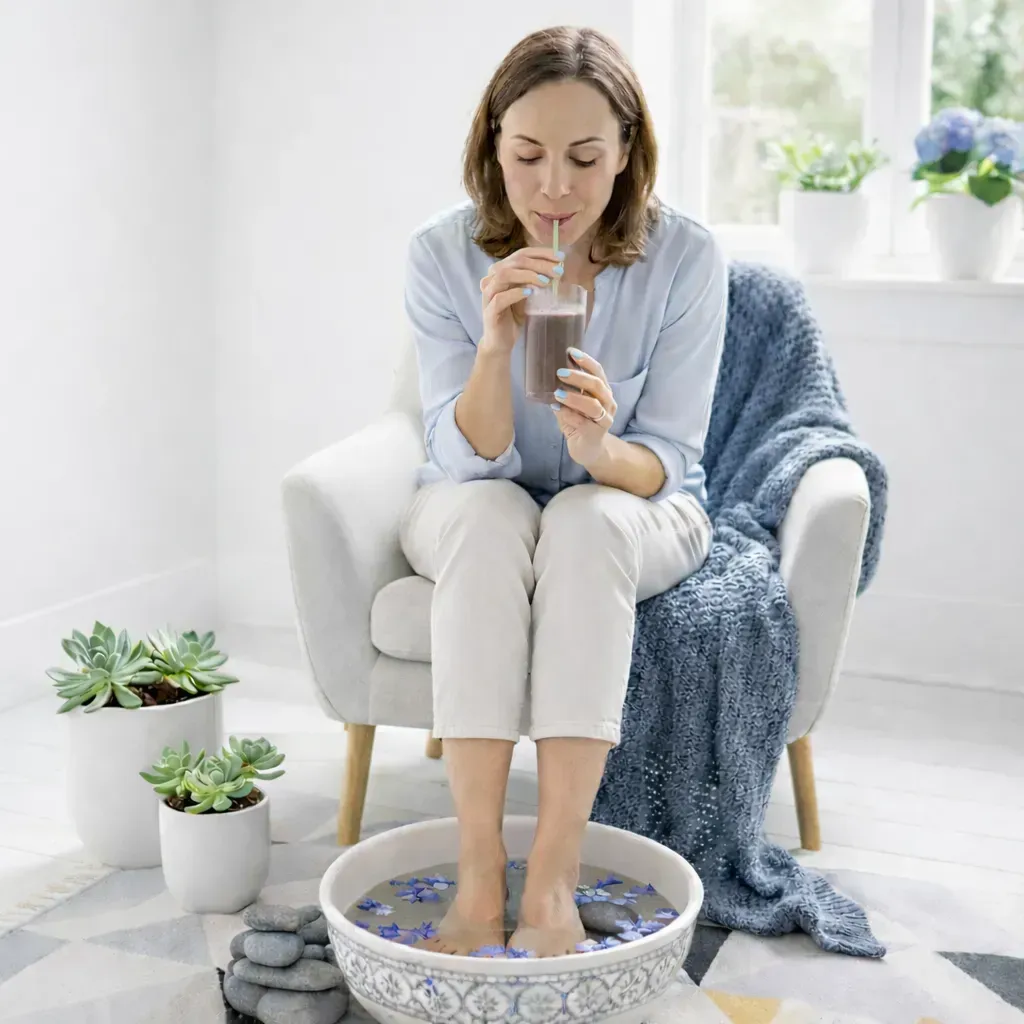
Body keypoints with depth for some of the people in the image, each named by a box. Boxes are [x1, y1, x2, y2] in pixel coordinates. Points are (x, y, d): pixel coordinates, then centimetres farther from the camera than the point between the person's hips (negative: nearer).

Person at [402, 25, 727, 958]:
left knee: (588, 518, -35)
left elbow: (669, 462, -15)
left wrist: (603, 452, -39)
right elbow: (469, 460, -16)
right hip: (476, 516, 1)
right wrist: (497, 342, -36)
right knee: (488, 513, -34)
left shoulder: (684, 258, -16)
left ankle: (554, 877, -36)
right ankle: (479, 871, -35)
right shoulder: (444, 254, -15)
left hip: (634, 512, 0)